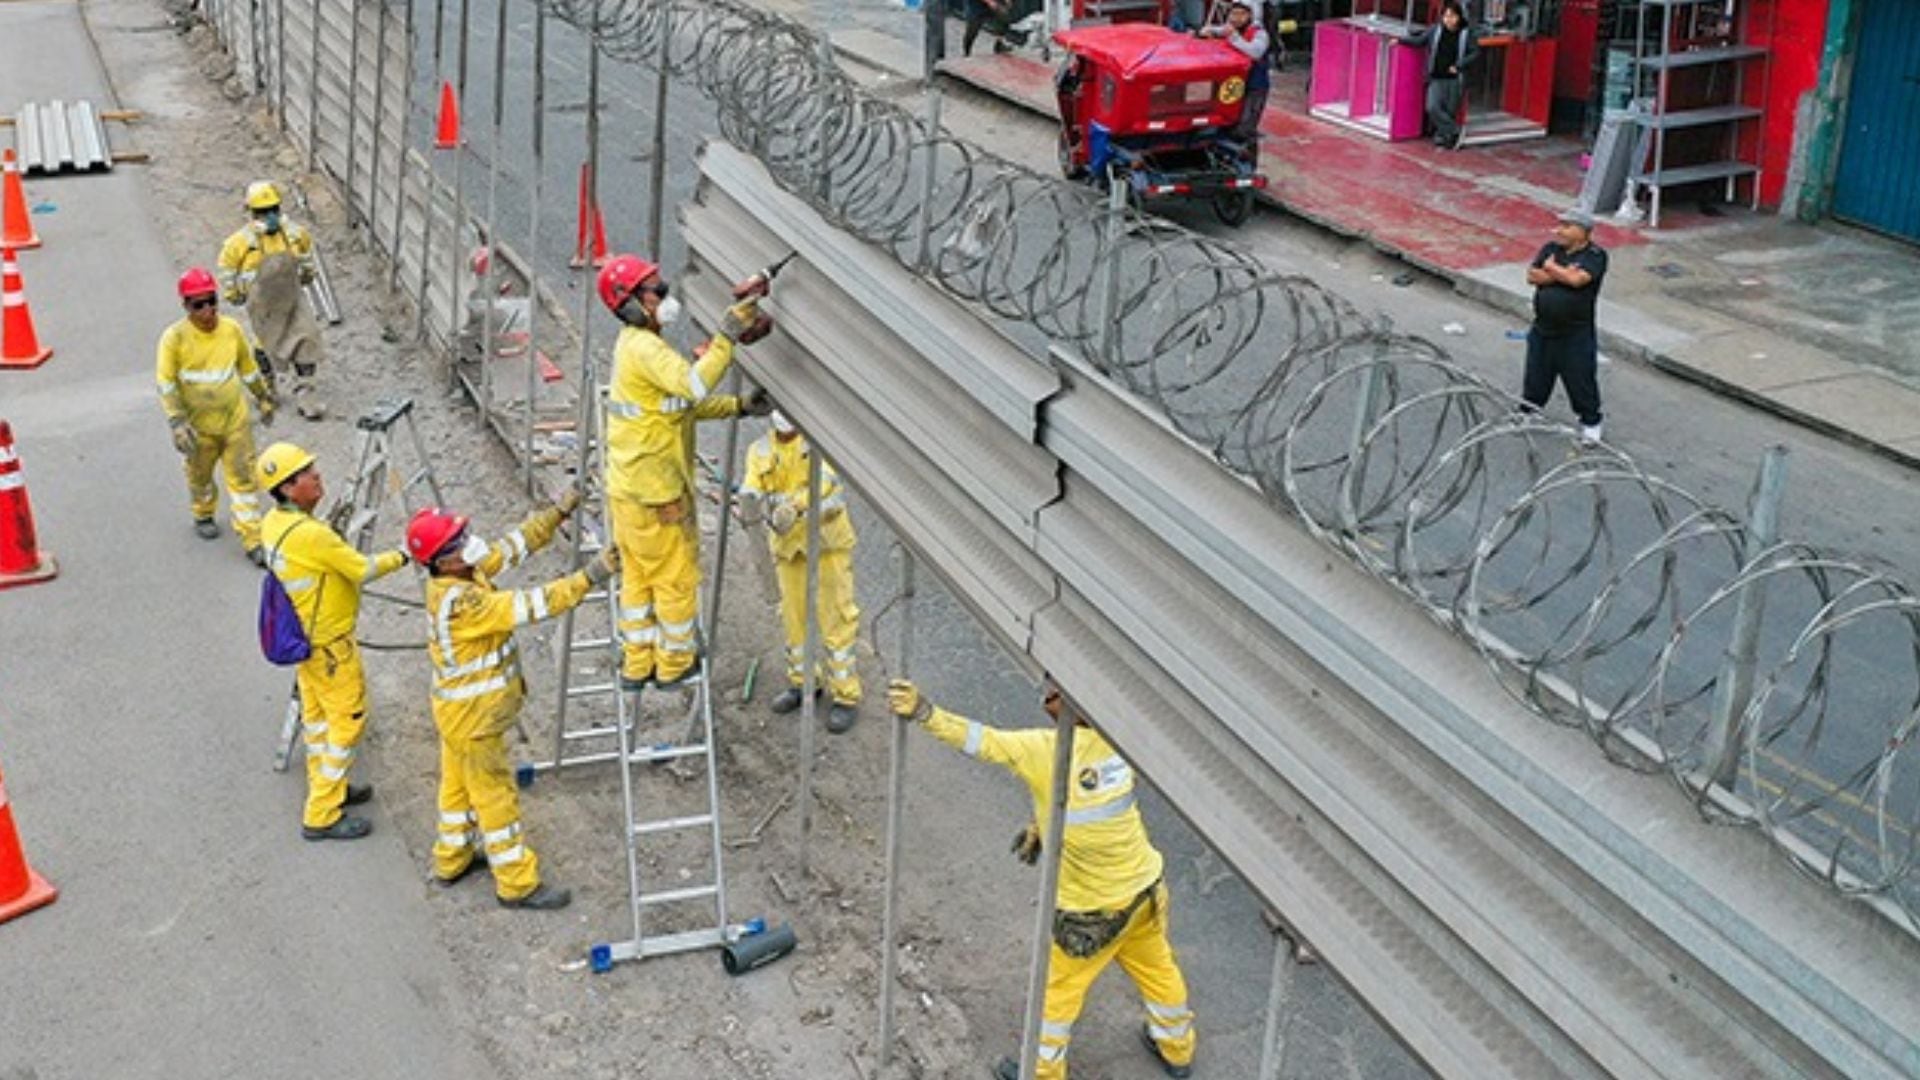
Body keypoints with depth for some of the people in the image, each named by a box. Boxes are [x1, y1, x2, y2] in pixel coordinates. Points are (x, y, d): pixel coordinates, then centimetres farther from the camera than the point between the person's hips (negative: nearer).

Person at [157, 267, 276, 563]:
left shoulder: (232, 329, -5)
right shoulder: (174, 338, -15)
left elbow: (248, 368, 11)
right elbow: (166, 384, -13)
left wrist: (264, 398, 19)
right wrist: (177, 422, -21)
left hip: (236, 419, 1)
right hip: (199, 425, -1)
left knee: (244, 478, 2)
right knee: (200, 477, 20)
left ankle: (252, 539, 6)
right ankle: (203, 517, 48)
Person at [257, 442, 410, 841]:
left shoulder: (273, 523, -1)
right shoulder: (310, 534, -29)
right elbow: (363, 570, -20)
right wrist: (402, 556, -7)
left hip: (304, 635, 9)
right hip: (329, 644, -9)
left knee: (317, 714, 21)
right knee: (347, 721, 1)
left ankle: (328, 788, 36)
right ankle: (322, 815, 6)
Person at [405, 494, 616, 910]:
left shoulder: (462, 574, -6)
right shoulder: (459, 603, -34)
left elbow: (512, 546, 1)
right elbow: (529, 606, -36)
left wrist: (557, 512, -5)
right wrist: (589, 577, -37)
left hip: (460, 709, 10)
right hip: (472, 717, -9)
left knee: (459, 784, 26)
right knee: (496, 797, 4)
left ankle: (451, 860, 44)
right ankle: (518, 884, 18)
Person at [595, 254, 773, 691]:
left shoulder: (635, 344, 12)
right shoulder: (643, 347, -21)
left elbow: (687, 403, 15)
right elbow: (694, 385, -36)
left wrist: (741, 405, 7)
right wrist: (727, 336, -35)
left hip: (628, 486, 10)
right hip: (656, 491, -10)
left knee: (638, 573, 19)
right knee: (677, 575, 6)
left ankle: (636, 663, 30)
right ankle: (674, 663, 21)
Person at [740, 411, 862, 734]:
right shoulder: (761, 451, 7)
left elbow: (827, 478, -25)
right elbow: (751, 489, -7)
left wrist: (794, 504, -42)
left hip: (826, 538, -4)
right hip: (788, 543, 4)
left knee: (835, 616, -3)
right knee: (794, 616, 14)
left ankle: (846, 696, 4)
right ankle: (801, 681, 32)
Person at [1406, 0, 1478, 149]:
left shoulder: (1466, 33, -2)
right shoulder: (1435, 30, 0)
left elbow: (1476, 52, 0)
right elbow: (1419, 41, 12)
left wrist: (1459, 65, -10)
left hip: (1455, 79, -1)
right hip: (1437, 79, 1)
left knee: (1450, 112, 3)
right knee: (1432, 107, -17)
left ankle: (1442, 137, 20)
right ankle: (1453, 131, -4)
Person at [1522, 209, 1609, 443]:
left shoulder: (1595, 256, -11)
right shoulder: (1551, 248, 6)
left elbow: (1577, 279, -26)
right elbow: (1532, 276, -5)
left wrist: (1551, 268, -10)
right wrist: (1562, 274, -17)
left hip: (1576, 335, -5)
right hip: (1543, 330, 5)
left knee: (1581, 380, 5)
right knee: (1536, 376, 17)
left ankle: (1590, 422, 22)